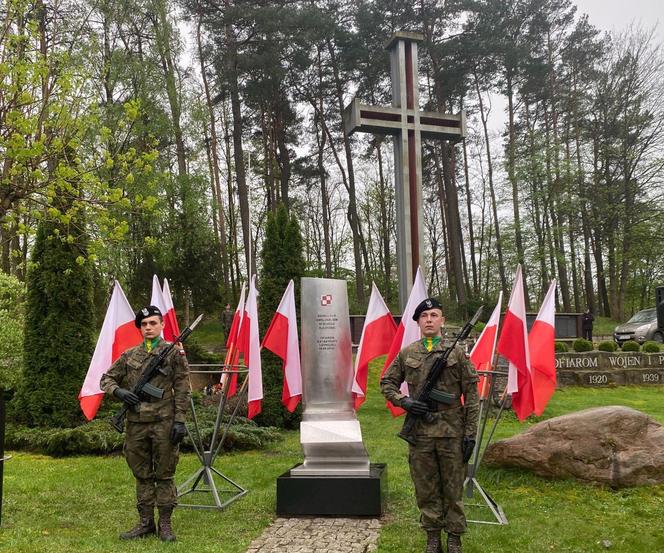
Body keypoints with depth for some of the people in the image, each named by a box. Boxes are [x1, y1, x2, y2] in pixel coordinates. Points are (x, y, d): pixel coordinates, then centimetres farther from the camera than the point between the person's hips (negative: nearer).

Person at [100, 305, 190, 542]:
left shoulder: (174, 353, -1)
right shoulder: (129, 355, 10)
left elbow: (182, 390, -4)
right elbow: (106, 379, 16)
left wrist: (180, 420, -11)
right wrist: (118, 391, -6)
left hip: (164, 423, -4)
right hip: (136, 424, 4)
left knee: (164, 475, 4)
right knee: (142, 475, 12)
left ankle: (165, 523, 15)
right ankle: (145, 522, 24)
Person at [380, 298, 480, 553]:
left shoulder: (457, 353, -1)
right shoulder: (406, 354, 4)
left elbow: (471, 395, -2)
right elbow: (387, 382, 13)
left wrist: (470, 433, -6)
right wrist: (403, 401, -6)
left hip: (452, 433, -2)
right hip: (419, 434, 2)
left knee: (453, 489, 8)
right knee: (425, 490, 11)